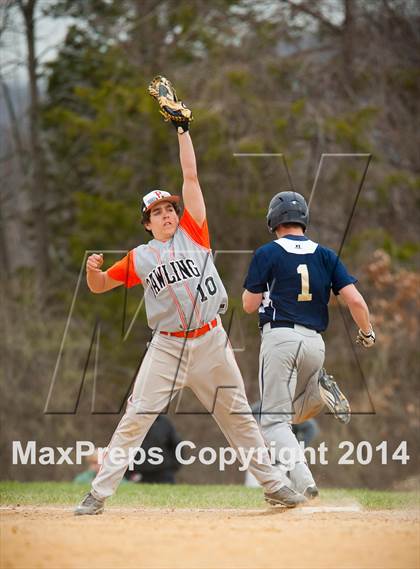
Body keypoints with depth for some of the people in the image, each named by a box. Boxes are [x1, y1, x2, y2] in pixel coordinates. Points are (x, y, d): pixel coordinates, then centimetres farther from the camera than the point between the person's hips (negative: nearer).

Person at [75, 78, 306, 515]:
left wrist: (181, 129, 2)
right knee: (135, 418, -7)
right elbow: (100, 286, 8)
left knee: (238, 416, 10)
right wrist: (92, 270, -16)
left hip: (211, 340, 1)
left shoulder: (193, 233, 5)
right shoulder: (140, 258, 5)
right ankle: (99, 492, -6)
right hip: (167, 345, -1)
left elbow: (191, 177, 4)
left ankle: (273, 483, 19)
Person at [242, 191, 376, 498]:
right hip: (315, 343, 4)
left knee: (275, 419, -3)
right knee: (293, 412, 25)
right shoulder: (325, 255, 10)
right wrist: (367, 332, 17)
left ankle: (302, 478, -27)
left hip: (280, 337, -4)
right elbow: (356, 300, 1)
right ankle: (320, 390, -9)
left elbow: (249, 305, 3)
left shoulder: (267, 254, 0)